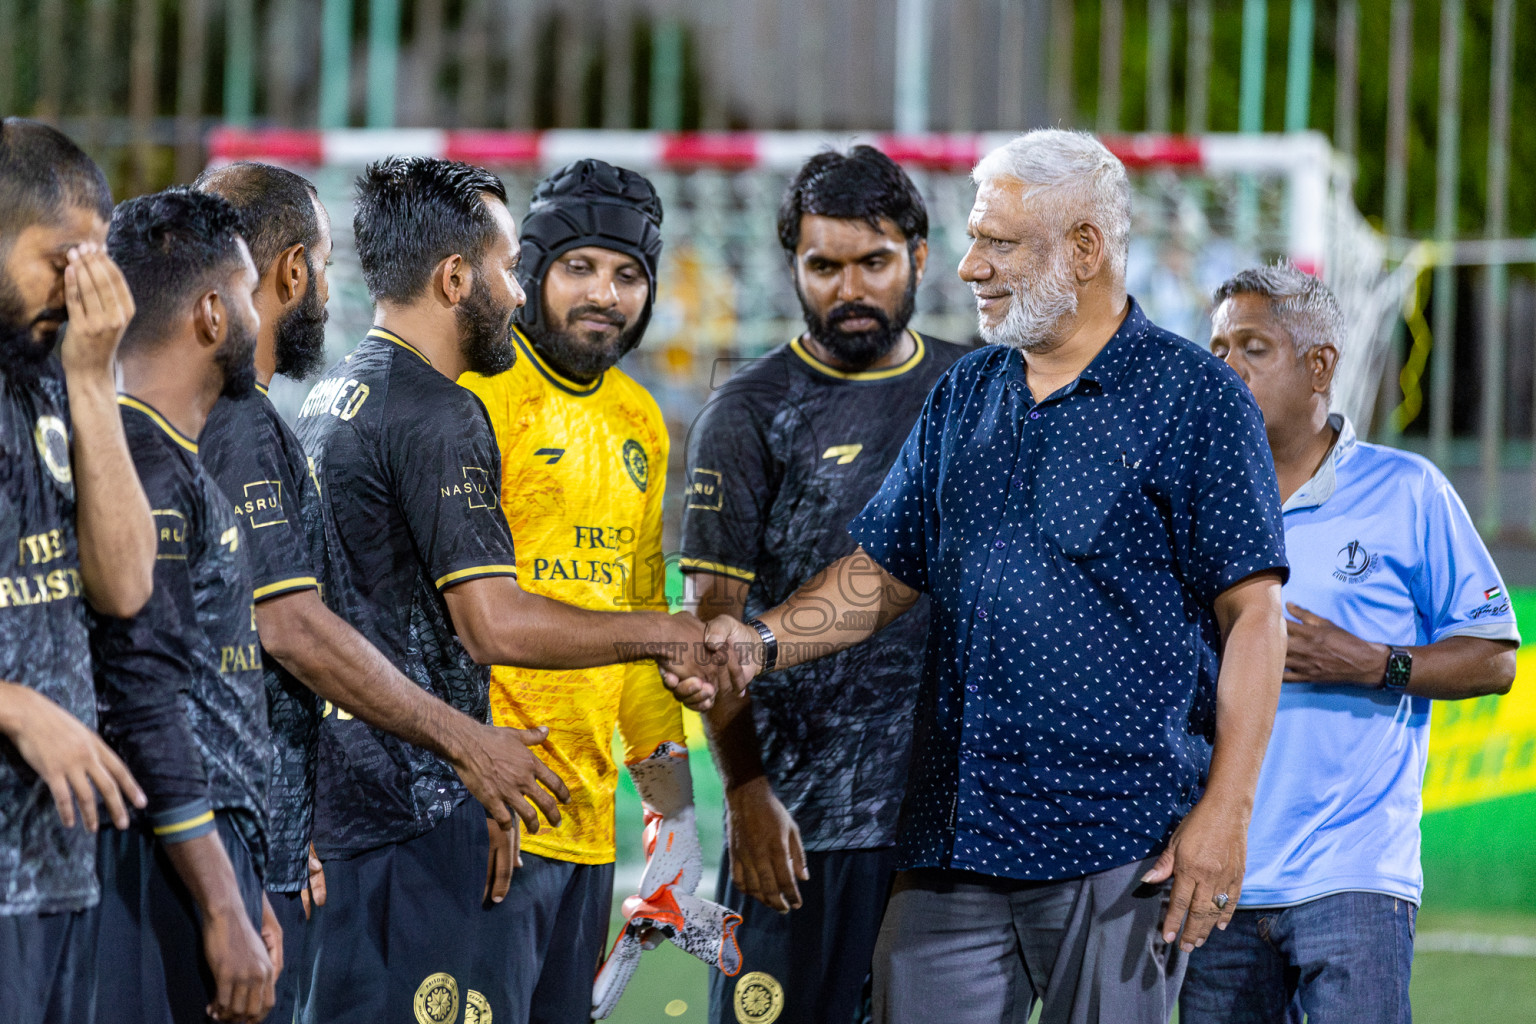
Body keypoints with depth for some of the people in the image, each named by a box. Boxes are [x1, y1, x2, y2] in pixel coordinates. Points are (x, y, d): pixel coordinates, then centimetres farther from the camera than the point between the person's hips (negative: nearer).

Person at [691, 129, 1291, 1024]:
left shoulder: (1196, 398, -3)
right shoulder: (965, 396, 16)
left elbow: (1254, 616, -7)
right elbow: (886, 571, 19)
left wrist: (1225, 811, -14)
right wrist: (763, 639, 0)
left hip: (1123, 848, -6)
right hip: (953, 843, 6)